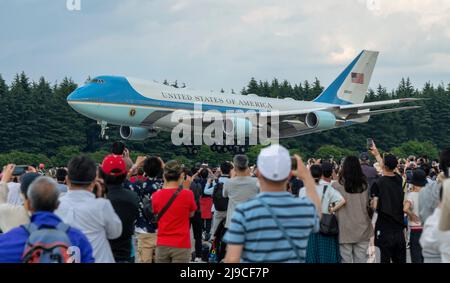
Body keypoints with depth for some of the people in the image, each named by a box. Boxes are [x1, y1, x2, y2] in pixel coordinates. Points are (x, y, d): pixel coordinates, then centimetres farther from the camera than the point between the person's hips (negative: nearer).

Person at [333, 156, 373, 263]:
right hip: (362, 229, 3)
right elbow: (368, 205, 9)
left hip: (345, 229, -3)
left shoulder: (337, 186, -11)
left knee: (346, 259, 4)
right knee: (361, 259, 8)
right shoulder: (365, 185, -1)